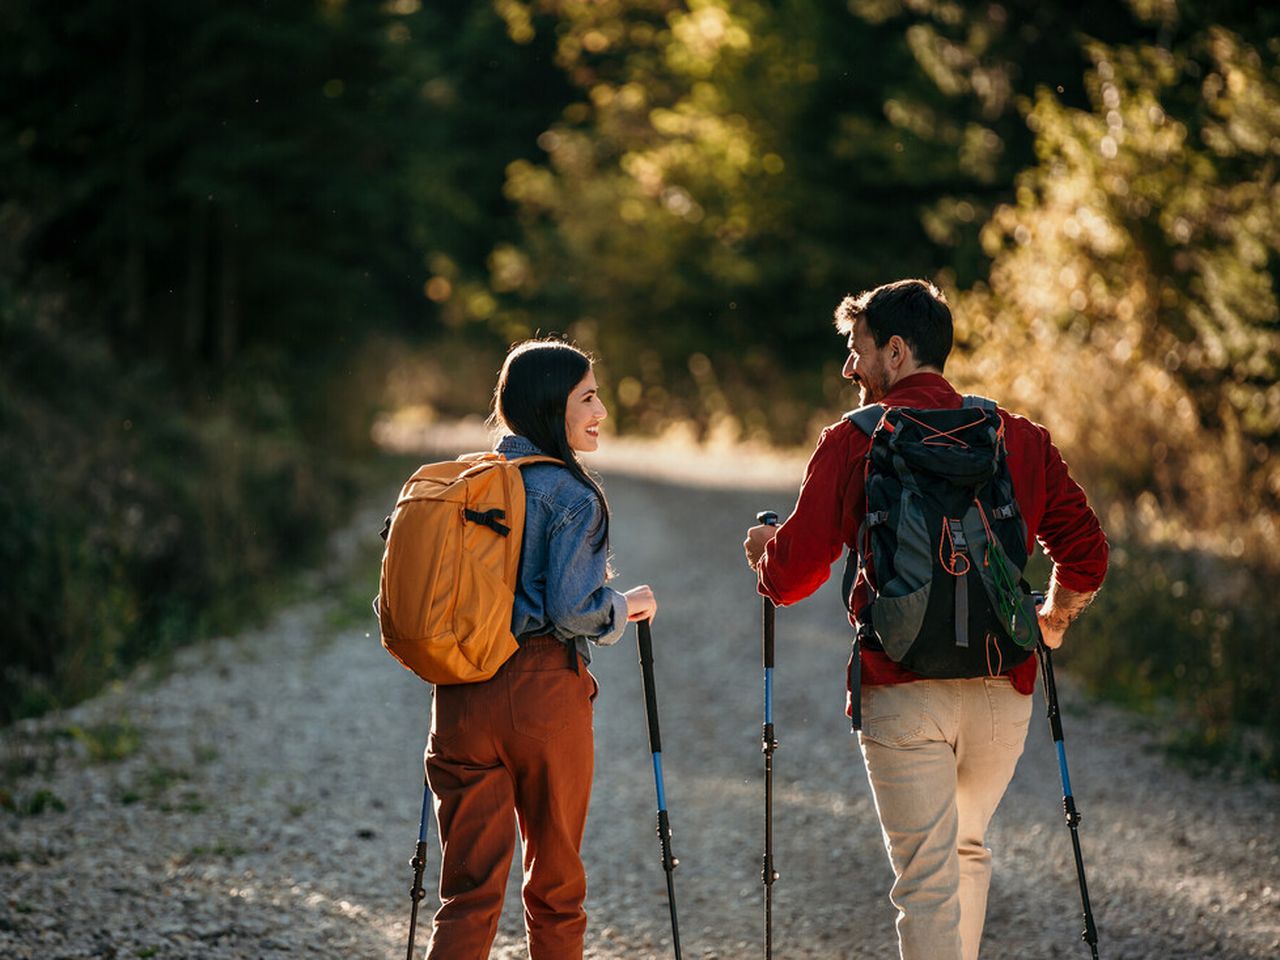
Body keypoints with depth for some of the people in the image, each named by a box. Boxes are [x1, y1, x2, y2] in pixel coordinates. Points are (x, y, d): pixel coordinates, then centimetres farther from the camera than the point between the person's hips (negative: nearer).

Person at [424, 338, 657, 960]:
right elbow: (572, 609, -16)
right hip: (544, 694, -5)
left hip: (461, 697, 5)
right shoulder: (571, 495, -9)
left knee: (469, 891, 5)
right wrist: (626, 608, 3)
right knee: (556, 888, 11)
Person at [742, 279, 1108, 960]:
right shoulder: (1021, 438, 5)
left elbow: (791, 575, -4)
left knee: (926, 877, 1)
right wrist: (1052, 620, 25)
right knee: (967, 851, 24)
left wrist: (762, 552, 19)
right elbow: (1085, 552, 5)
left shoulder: (852, 442, -3)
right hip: (1002, 689, 3)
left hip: (901, 693, -3)